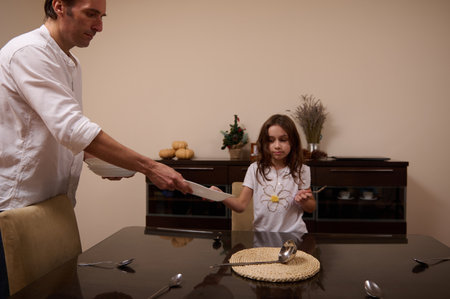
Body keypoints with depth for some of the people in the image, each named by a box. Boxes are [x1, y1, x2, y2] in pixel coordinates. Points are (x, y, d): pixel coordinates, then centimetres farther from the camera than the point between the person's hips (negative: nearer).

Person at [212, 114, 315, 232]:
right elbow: (241, 205, -5)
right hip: (262, 234, 0)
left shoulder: (302, 171, 4)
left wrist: (303, 201, -7)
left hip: (293, 234, 0)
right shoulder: (255, 169, 4)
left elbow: (311, 208, 15)